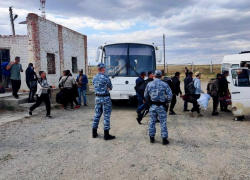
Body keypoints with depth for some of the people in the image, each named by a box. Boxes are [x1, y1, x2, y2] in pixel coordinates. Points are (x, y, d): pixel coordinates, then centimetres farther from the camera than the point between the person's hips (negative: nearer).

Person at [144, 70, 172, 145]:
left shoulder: (149, 84, 0)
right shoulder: (165, 85, -8)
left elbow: (145, 95, 8)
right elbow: (170, 96, -9)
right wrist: (166, 101, 9)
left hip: (152, 106, 3)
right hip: (161, 106, -2)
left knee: (152, 121, 12)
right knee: (163, 122, 5)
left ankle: (152, 138, 20)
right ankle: (164, 139, 9)